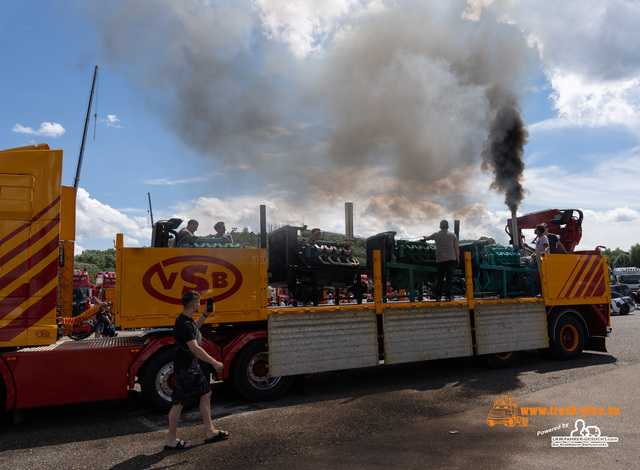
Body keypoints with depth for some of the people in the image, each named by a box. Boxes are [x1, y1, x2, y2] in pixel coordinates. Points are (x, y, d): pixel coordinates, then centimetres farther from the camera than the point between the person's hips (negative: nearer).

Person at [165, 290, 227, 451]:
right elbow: (195, 349, -30)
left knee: (206, 393, 15)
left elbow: (195, 327, 30)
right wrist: (214, 362, -25)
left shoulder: (186, 319, 5)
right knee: (179, 403, 3)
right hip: (184, 369, -11)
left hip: (192, 367, 11)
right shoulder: (183, 324, -26)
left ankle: (209, 432, 24)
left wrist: (206, 314, 17)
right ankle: (171, 440, 18)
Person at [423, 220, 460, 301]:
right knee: (449, 278, 2)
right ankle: (448, 296, 1)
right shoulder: (452, 235, 3)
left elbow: (427, 238, 24)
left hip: (440, 260, 1)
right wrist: (458, 259, 9)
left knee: (440, 278, 7)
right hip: (451, 259, -1)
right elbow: (456, 248, 3)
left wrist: (425, 237, 48)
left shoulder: (436, 235, 5)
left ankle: (438, 296, 4)